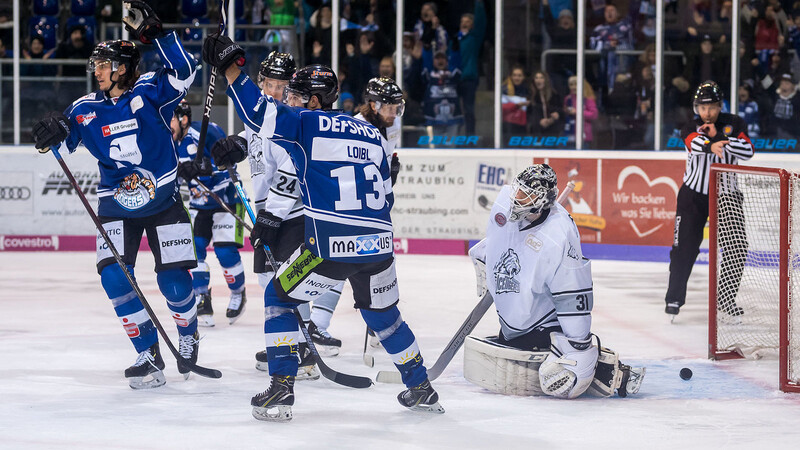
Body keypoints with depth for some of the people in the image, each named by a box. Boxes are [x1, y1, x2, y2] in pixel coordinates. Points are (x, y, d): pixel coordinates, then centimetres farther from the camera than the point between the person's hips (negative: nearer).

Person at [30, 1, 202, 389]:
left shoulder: (150, 92, -8)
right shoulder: (86, 108, 0)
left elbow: (182, 70, -22)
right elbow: (63, 140, 3)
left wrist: (152, 32, -28)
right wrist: (53, 131, -21)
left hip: (163, 201, -3)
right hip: (116, 207, 3)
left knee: (174, 281, -5)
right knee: (114, 277, -14)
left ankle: (188, 338, 26)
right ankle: (149, 354, -2)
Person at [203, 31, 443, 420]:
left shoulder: (306, 124, 2)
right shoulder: (371, 134, 19)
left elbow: (259, 114, -12)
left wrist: (229, 66, -6)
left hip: (329, 246, -5)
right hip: (378, 245, 5)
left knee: (280, 298, 15)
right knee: (383, 314, 27)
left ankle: (280, 390, 6)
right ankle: (421, 390, 33)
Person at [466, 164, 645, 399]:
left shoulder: (558, 240, -33)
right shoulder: (504, 204, -12)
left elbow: (575, 295, -28)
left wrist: (579, 346, -27)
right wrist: (482, 263, 28)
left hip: (546, 324, -8)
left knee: (560, 383, -26)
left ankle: (613, 373, -3)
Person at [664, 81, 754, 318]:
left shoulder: (734, 124, -1)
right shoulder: (691, 128, -6)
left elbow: (748, 151, -16)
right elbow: (695, 143, -29)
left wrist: (718, 136, -24)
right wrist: (711, 146, -51)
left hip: (726, 194, 1)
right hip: (694, 193, -1)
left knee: (735, 247, -10)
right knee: (684, 247, -2)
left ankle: (724, 298, 1)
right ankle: (674, 297, 11)